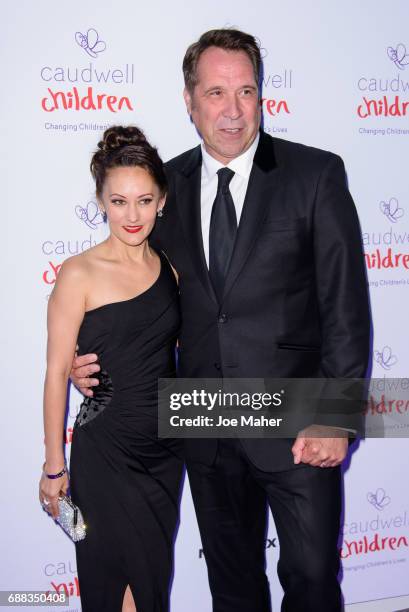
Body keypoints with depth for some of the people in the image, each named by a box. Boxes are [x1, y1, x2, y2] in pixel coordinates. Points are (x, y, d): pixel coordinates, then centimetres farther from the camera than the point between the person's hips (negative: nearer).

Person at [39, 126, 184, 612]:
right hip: (107, 449, -5)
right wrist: (54, 464, -7)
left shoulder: (169, 267, 3)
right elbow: (57, 372, -9)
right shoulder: (79, 274, -12)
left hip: (166, 444, 5)